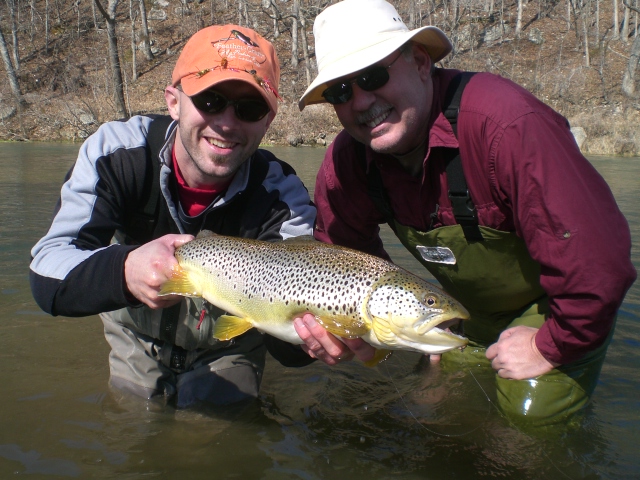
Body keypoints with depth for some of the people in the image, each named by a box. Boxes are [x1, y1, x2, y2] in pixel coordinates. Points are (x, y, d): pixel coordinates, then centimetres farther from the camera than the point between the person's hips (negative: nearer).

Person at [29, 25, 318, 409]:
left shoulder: (280, 195, -29)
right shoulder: (115, 153, -25)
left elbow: (289, 348, -36)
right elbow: (48, 272, -34)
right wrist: (124, 272, -56)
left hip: (227, 350, -1)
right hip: (138, 339, 2)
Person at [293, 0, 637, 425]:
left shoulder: (505, 124, -39)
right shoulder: (346, 162, -18)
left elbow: (598, 254, -40)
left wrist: (551, 347, -25)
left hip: (558, 307, -5)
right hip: (470, 311, 6)